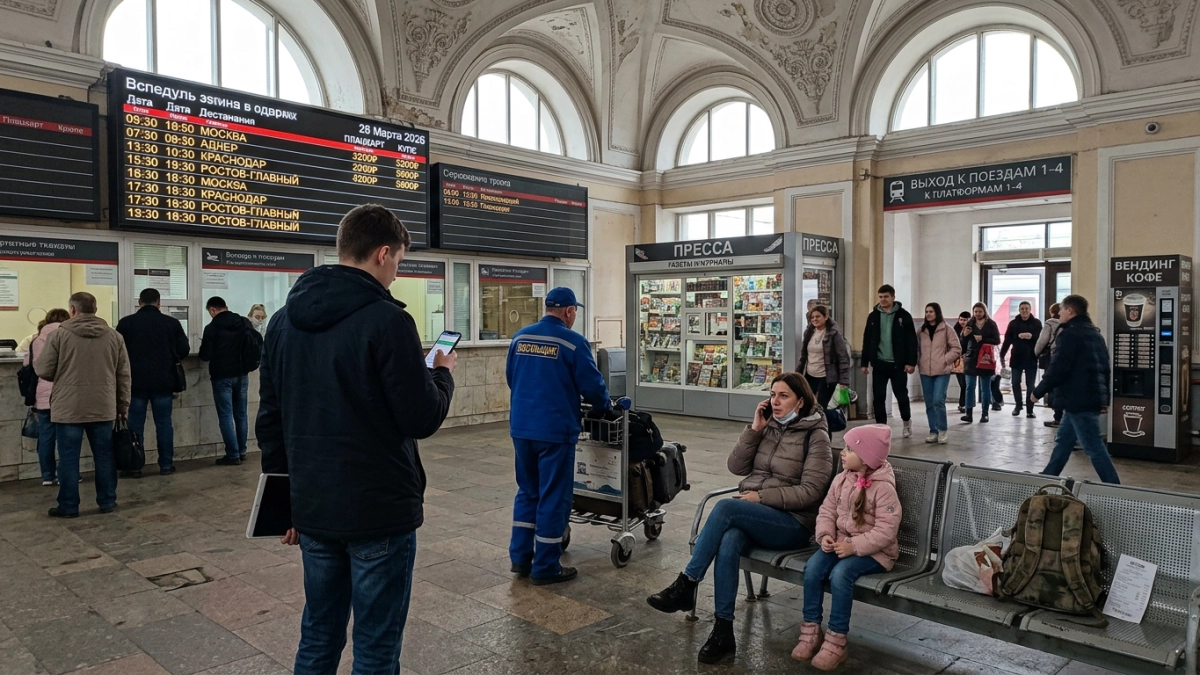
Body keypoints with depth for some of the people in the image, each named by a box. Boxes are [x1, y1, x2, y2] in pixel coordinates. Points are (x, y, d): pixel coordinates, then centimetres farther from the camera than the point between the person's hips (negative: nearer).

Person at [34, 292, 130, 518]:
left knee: (69, 458, 6)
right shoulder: (114, 336, 4)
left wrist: (62, 375, 20)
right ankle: (107, 501, 18)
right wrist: (123, 405, 14)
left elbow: (43, 371, -3)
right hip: (103, 408, 3)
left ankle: (68, 506, 12)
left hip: (68, 408, -2)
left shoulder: (59, 335, -6)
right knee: (104, 456, 11)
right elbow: (123, 375, 6)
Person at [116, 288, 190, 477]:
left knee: (135, 425, 6)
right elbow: (183, 350, 1)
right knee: (164, 423, 7)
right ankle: (166, 465, 10)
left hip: (135, 381, -1)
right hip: (164, 381, 1)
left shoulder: (126, 323, -2)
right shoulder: (172, 323, -1)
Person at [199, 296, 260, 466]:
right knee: (241, 415, 13)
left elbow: (205, 355, -11)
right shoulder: (244, 322, 2)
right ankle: (241, 451, 18)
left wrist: (205, 345, 10)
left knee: (226, 416, 0)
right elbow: (258, 342, 6)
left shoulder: (211, 327, -12)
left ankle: (233, 455, -1)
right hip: (242, 375, 5)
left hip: (222, 377, -5)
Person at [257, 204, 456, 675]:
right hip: (380, 511, -7)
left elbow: (269, 421, 10)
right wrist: (443, 373, 4)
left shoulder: (284, 320, 6)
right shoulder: (386, 320, -16)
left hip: (313, 510, 7)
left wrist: (287, 501, 18)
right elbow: (422, 420, -16)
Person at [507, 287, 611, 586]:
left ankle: (520, 557, 22)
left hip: (521, 427, 6)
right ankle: (545, 567, 11)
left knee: (527, 492, 18)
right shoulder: (573, 342, -11)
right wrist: (604, 405, 11)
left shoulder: (520, 337, 7)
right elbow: (592, 385, -9)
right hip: (554, 430, -6)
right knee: (553, 497, 4)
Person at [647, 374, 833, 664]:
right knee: (728, 542, -31)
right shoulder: (768, 425, 13)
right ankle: (723, 630, -26)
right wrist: (754, 429, -4)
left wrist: (761, 496, -16)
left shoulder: (815, 435, -4)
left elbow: (809, 492, -12)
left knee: (725, 507, -30)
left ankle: (685, 586, -24)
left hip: (792, 523, -5)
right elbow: (737, 467, 7)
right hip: (750, 515, 5)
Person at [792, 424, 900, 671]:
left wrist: (854, 547, -26)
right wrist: (826, 535, -11)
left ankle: (836, 641, -19)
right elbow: (827, 511, 8)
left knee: (840, 573, -31)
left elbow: (886, 532, -20)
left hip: (874, 551, -6)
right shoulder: (842, 479, 4)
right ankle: (811, 630, -8)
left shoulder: (883, 488, -17)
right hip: (842, 542, 6)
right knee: (813, 566, -20)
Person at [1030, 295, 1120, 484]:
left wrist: (1038, 392, -8)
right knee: (1062, 441, 18)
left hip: (1079, 400, -10)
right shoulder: (1094, 333, 16)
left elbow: (1058, 368, -18)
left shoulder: (1071, 333, -13)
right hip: (1092, 398, 10)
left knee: (1094, 448, -5)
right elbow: (1105, 367, 19)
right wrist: (1105, 397, 22)